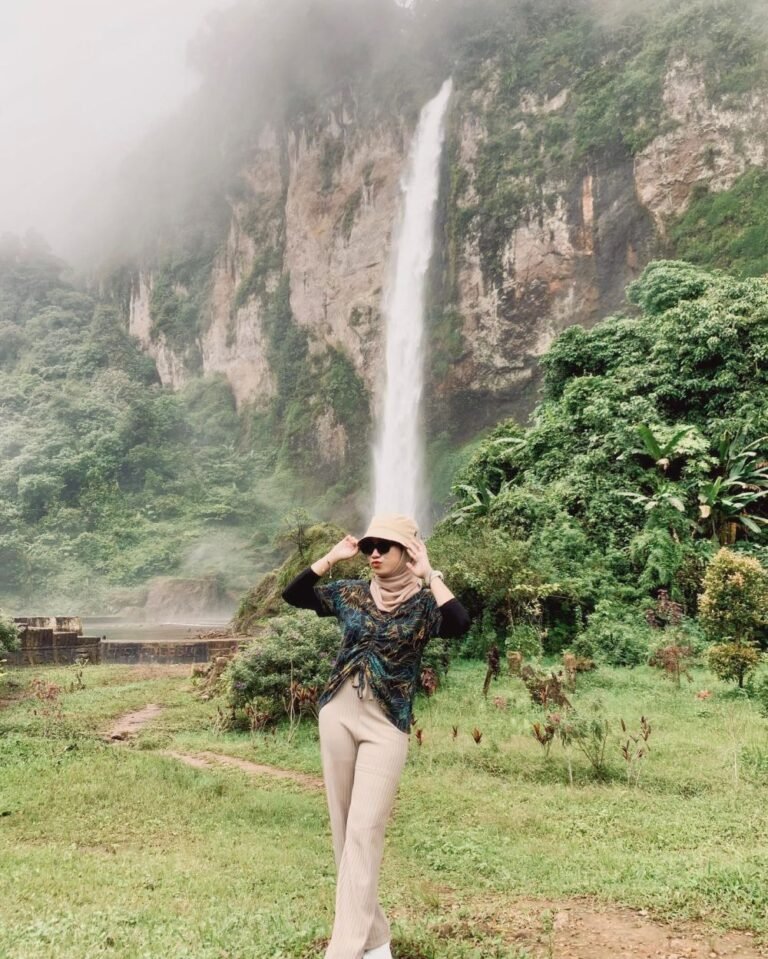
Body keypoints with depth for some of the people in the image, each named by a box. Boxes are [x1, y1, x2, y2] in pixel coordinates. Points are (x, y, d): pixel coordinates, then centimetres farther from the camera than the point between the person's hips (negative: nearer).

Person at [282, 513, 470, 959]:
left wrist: (429, 574, -20)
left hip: (386, 725, -4)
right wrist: (331, 558, -2)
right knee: (344, 830, 9)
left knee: (364, 832, -10)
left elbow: (461, 624, -23)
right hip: (338, 714, 5)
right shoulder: (351, 593, 7)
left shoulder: (423, 603, -4)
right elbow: (293, 595, 5)